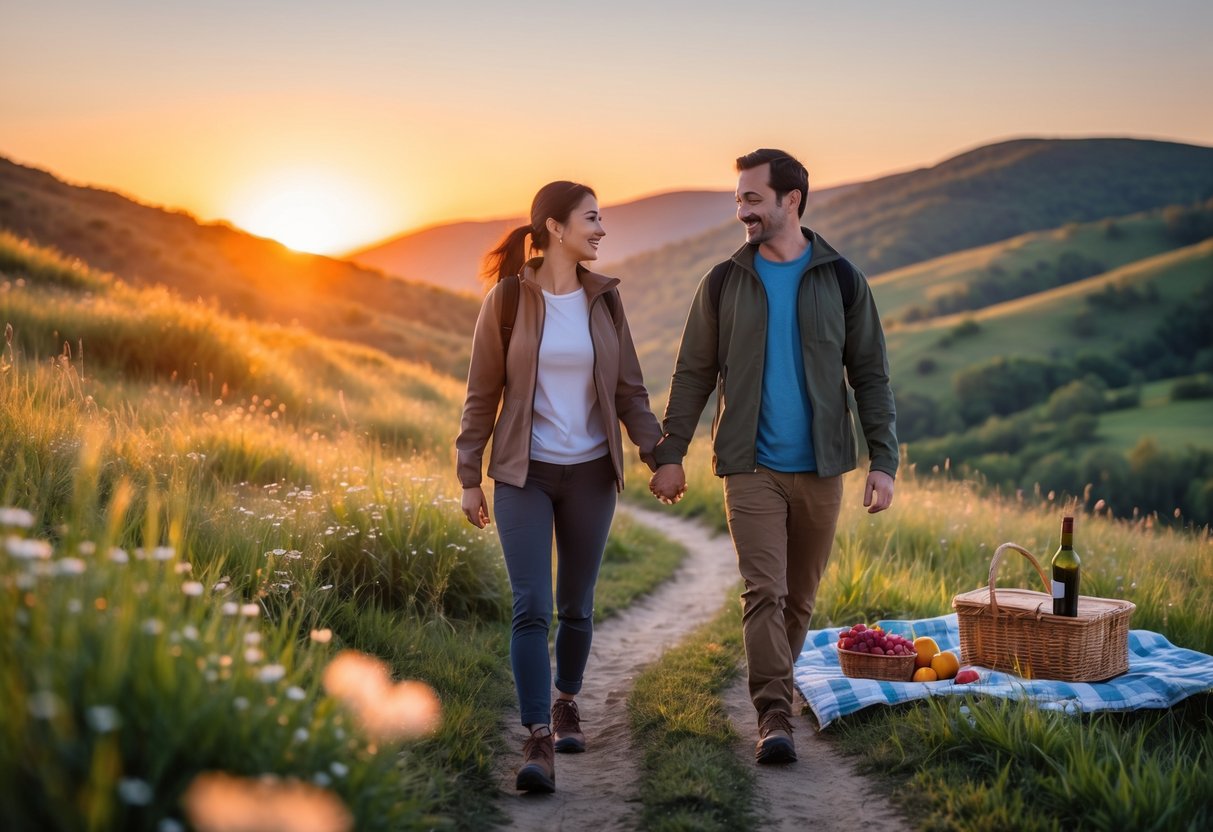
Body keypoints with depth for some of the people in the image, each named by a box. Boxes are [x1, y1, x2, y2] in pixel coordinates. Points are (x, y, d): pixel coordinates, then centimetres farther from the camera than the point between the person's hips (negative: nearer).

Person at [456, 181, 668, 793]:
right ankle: (539, 743, -11)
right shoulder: (506, 300, -7)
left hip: (590, 472, 3)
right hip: (524, 472, -3)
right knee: (531, 608, -12)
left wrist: (657, 456, -6)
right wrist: (470, 479, -1)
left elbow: (629, 390, 5)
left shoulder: (604, 298, 2)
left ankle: (566, 703, 35)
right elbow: (482, 394, -2)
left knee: (576, 605, 12)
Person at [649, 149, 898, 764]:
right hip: (751, 466, -1)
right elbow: (693, 375, 6)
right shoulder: (724, 284, 4)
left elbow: (871, 377, 3)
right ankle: (774, 716, -9)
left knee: (801, 596, 11)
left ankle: (774, 685, 30)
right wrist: (670, 453, 0)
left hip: (820, 467, 1)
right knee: (764, 591, -10)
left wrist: (883, 461, -4)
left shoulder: (840, 280, 2)